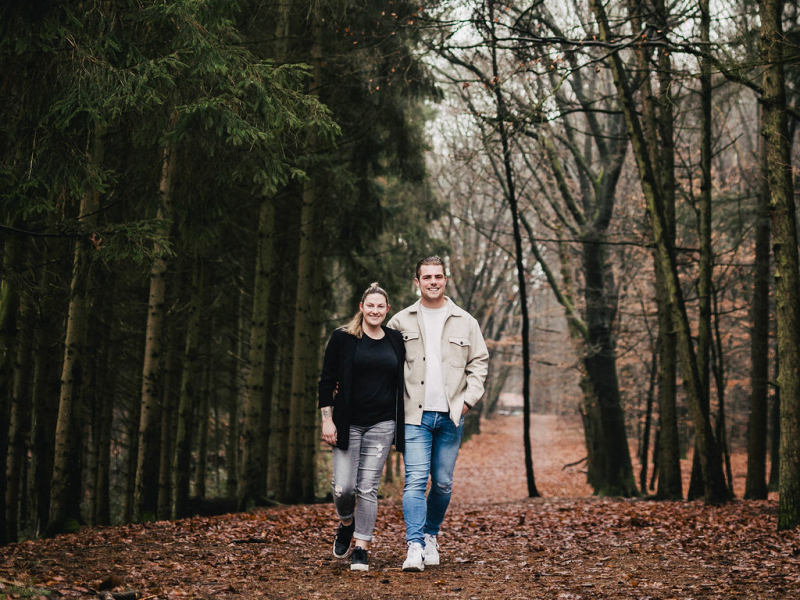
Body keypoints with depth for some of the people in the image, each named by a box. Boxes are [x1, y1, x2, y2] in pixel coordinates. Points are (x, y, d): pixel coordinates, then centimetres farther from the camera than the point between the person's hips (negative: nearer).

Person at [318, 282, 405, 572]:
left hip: (382, 425, 2)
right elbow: (326, 382, 0)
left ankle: (361, 549, 6)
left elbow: (402, 382, 17)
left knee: (368, 487, 0)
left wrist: (402, 423, 12)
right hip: (348, 423, -2)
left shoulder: (396, 340, 9)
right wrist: (327, 419, -7)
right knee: (343, 486, -6)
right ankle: (346, 524, 25)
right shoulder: (342, 338, -1)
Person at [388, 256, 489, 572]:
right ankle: (415, 547, -14)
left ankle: (431, 535, 28)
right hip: (415, 415, -2)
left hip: (451, 416, 2)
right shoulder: (401, 321, 6)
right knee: (415, 480, -12)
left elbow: (479, 363, 12)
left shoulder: (465, 322, 8)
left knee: (443, 483, 8)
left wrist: (469, 399, 2)